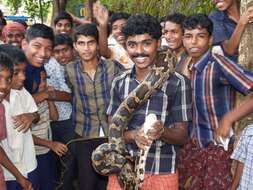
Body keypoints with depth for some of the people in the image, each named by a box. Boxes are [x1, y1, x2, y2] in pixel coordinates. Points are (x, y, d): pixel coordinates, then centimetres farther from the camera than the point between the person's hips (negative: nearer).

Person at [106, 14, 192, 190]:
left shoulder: (178, 82, -7)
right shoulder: (119, 82, 4)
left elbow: (182, 136, -5)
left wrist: (162, 132, -26)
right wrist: (133, 135, -18)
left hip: (162, 173, -2)